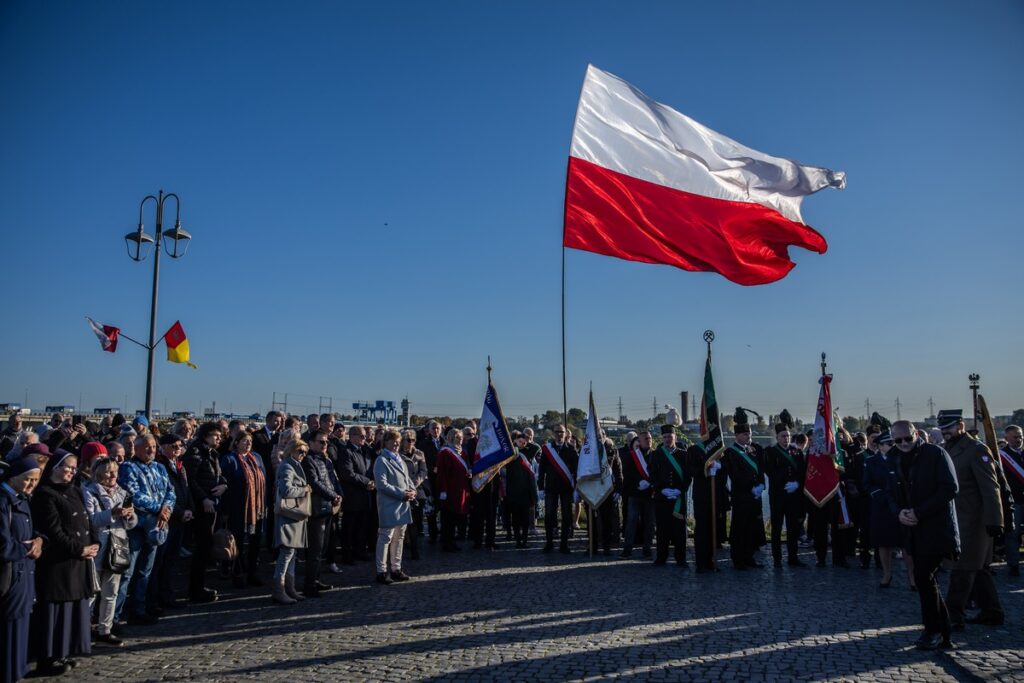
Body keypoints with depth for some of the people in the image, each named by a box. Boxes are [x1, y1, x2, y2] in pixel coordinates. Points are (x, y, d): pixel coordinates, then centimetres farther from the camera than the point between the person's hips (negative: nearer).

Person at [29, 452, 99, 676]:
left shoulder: (74, 491, 14)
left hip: (79, 561, 8)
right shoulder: (44, 495, -11)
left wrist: (94, 544, -2)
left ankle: (63, 653, 22)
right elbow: (53, 533, -16)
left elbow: (86, 521, 15)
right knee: (56, 608, -2)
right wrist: (80, 549, -13)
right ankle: (48, 660, 6)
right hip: (57, 561, -8)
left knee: (73, 606, 12)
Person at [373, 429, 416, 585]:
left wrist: (412, 490, 0)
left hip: (403, 505, 8)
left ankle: (396, 569, 23)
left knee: (399, 537, 13)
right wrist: (402, 494, -19)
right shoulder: (382, 461, -10)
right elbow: (382, 484, -18)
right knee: (386, 538, -4)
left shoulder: (399, 460, 17)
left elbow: (407, 478, 22)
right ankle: (382, 572, 4)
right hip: (389, 505, -8)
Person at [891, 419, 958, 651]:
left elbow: (950, 488, -16)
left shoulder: (935, 454, -9)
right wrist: (901, 512, -2)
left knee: (923, 577, -10)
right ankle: (942, 635, 20)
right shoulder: (902, 463, 14)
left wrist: (918, 512, -18)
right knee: (925, 579, 10)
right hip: (916, 530, 8)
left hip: (937, 528, -8)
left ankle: (934, 632, 4)